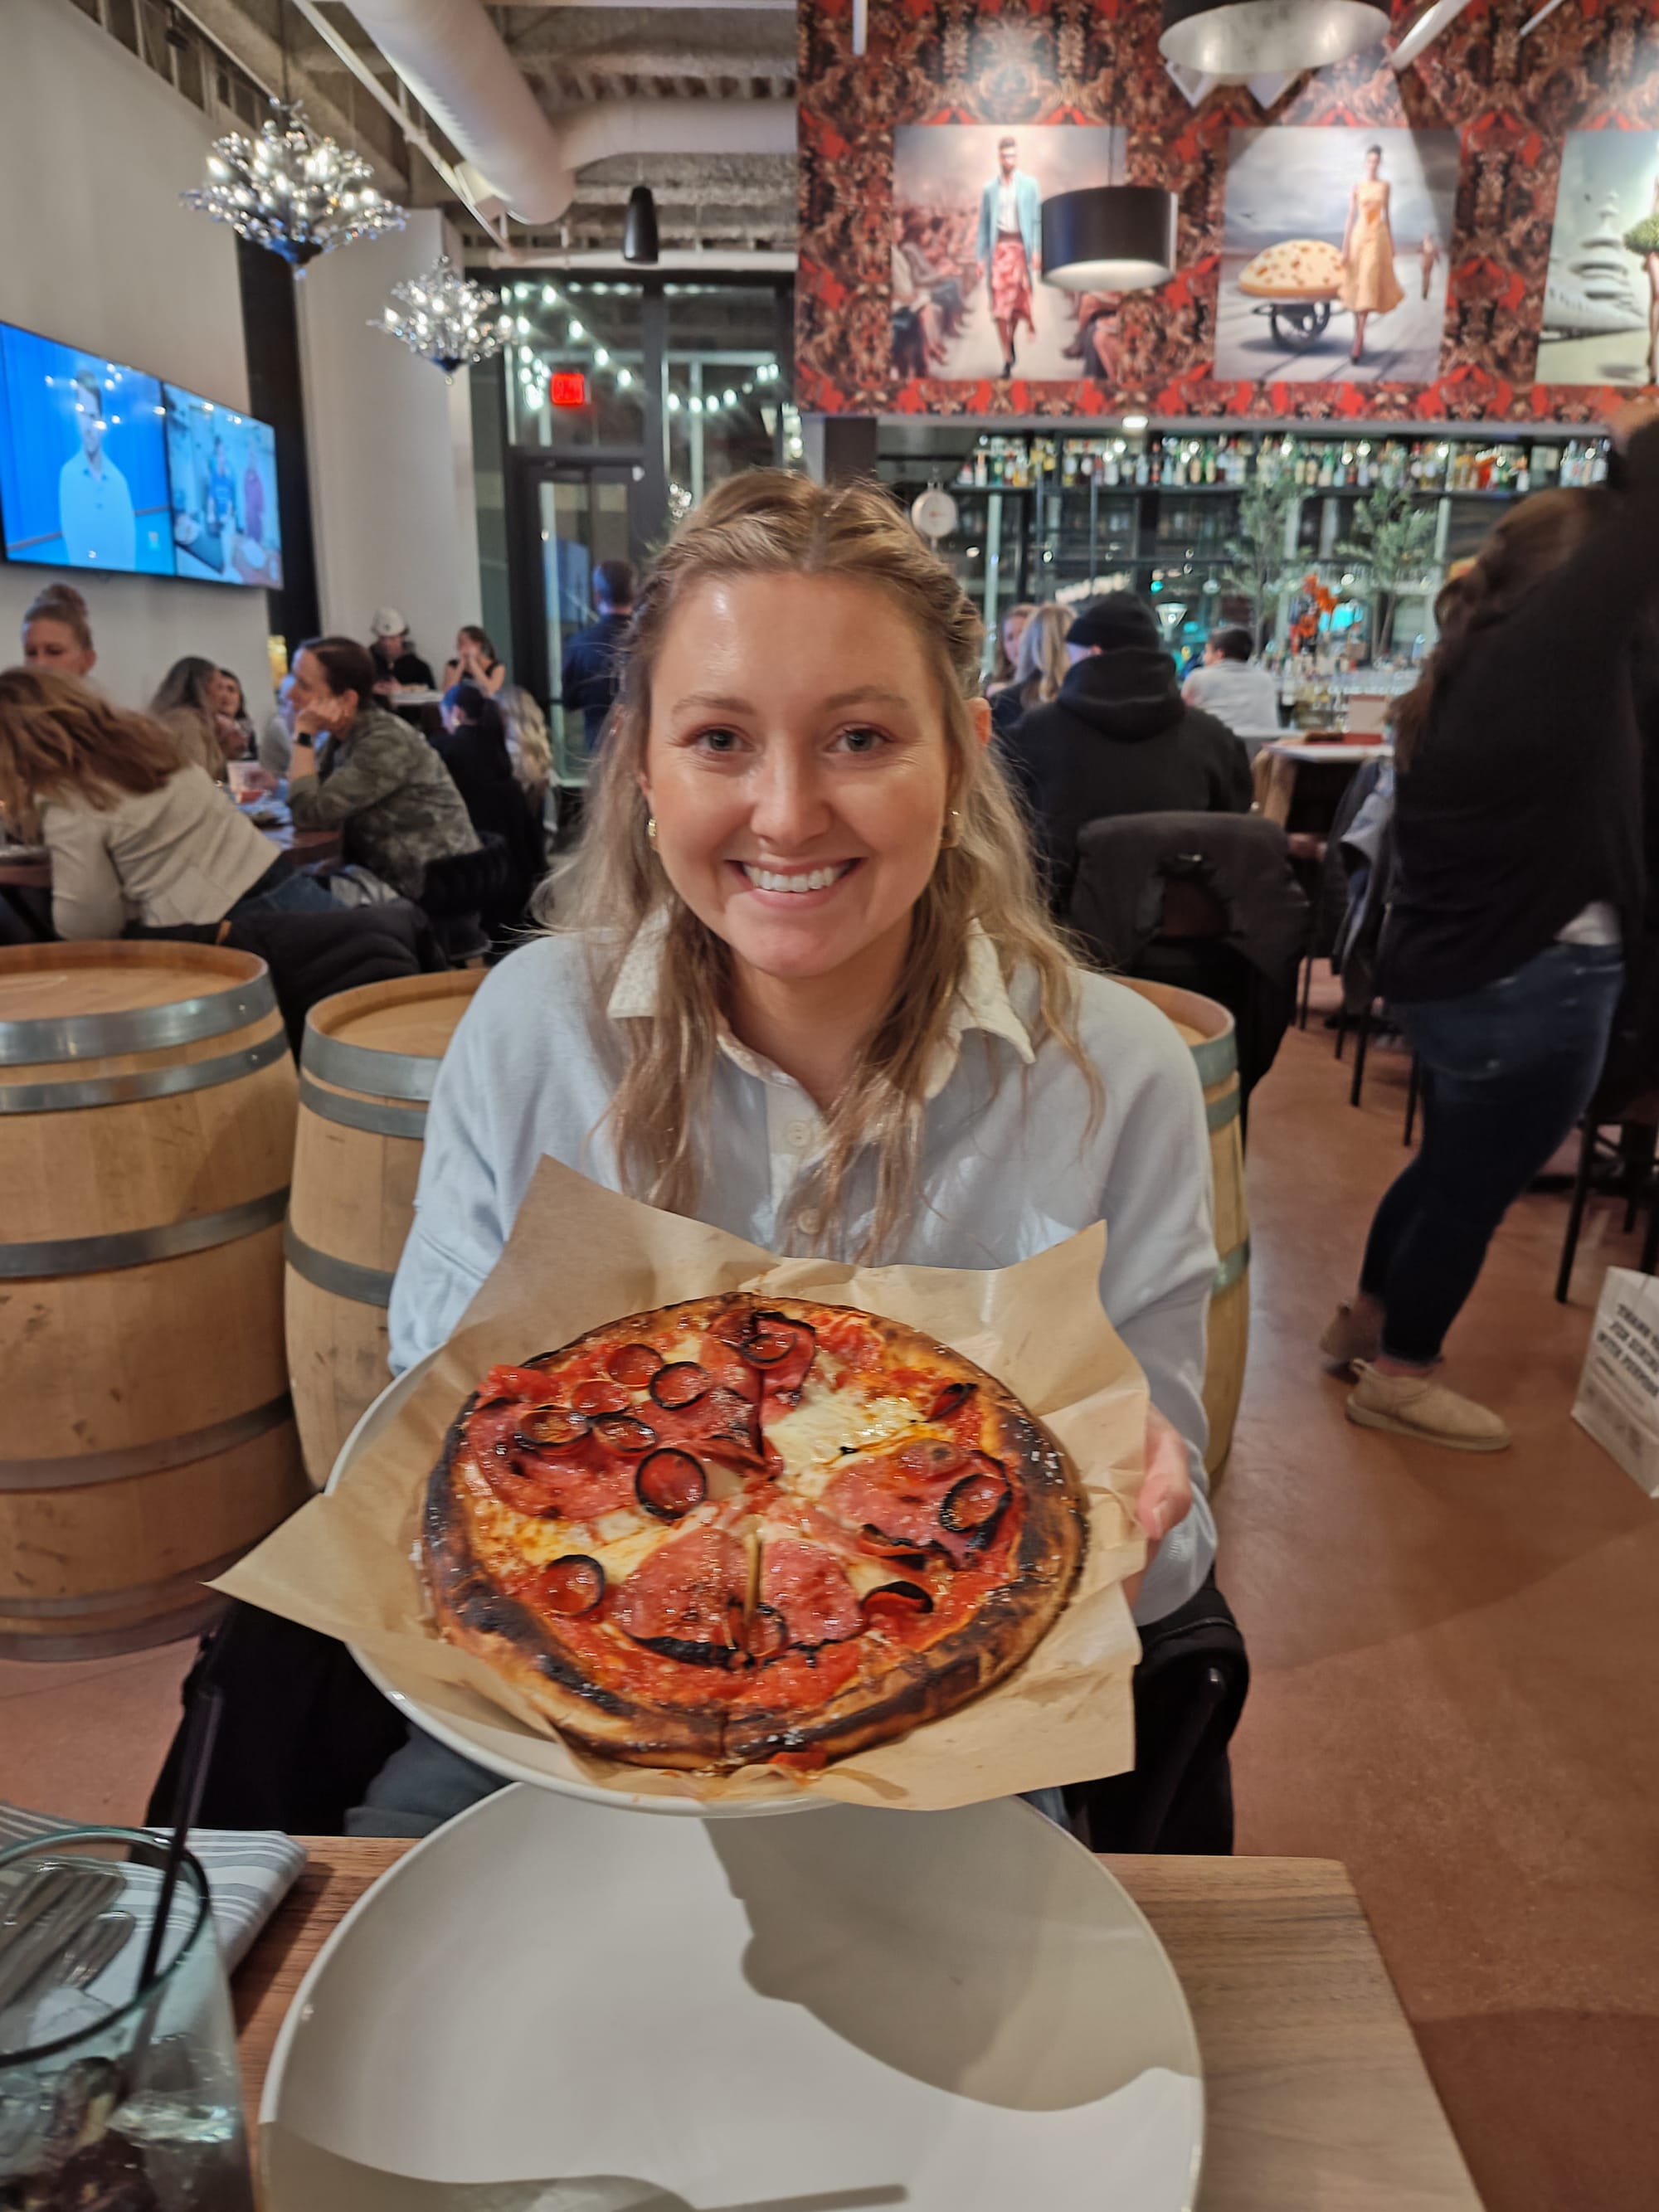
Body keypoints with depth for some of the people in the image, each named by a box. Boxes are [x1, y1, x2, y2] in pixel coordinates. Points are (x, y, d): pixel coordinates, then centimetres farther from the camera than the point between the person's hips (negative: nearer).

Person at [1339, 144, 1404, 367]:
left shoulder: (1386, 186, 8)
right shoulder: (1357, 187, 4)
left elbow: (1386, 215, 13)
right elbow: (1350, 218, 1)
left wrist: (1392, 244, 12)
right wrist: (1345, 248, -6)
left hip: (1379, 238, 0)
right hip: (1359, 236, 0)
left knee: (1369, 285, -11)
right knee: (1357, 287, 5)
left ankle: (1358, 343, -16)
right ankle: (1360, 339, 18)